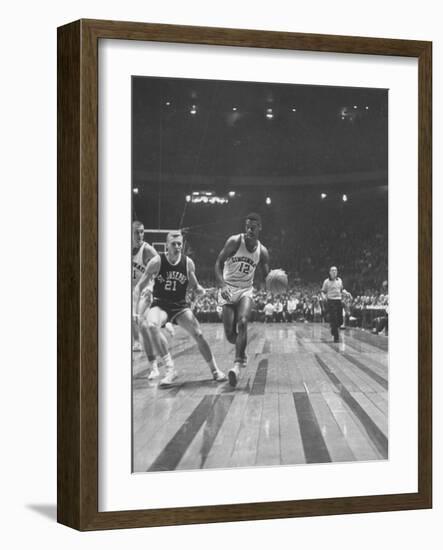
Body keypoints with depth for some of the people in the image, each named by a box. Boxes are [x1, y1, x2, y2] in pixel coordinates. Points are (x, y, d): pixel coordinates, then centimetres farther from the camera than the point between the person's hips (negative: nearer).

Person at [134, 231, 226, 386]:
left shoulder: (188, 263, -4)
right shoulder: (157, 262, -11)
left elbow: (194, 286, 10)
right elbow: (139, 287, -6)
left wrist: (200, 290, -14)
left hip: (180, 306, 2)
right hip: (160, 304, -2)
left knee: (198, 335, -7)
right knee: (151, 326, -33)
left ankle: (215, 370, 15)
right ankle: (170, 369, -27)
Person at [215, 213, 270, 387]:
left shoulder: (262, 251, -1)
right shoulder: (235, 241, -11)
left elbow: (266, 277, 8)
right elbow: (219, 263, -10)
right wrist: (221, 286, -24)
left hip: (246, 290, 1)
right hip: (228, 290, -1)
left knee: (242, 322, -25)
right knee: (229, 333, -4)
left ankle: (237, 365, -27)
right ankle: (241, 352, 30)